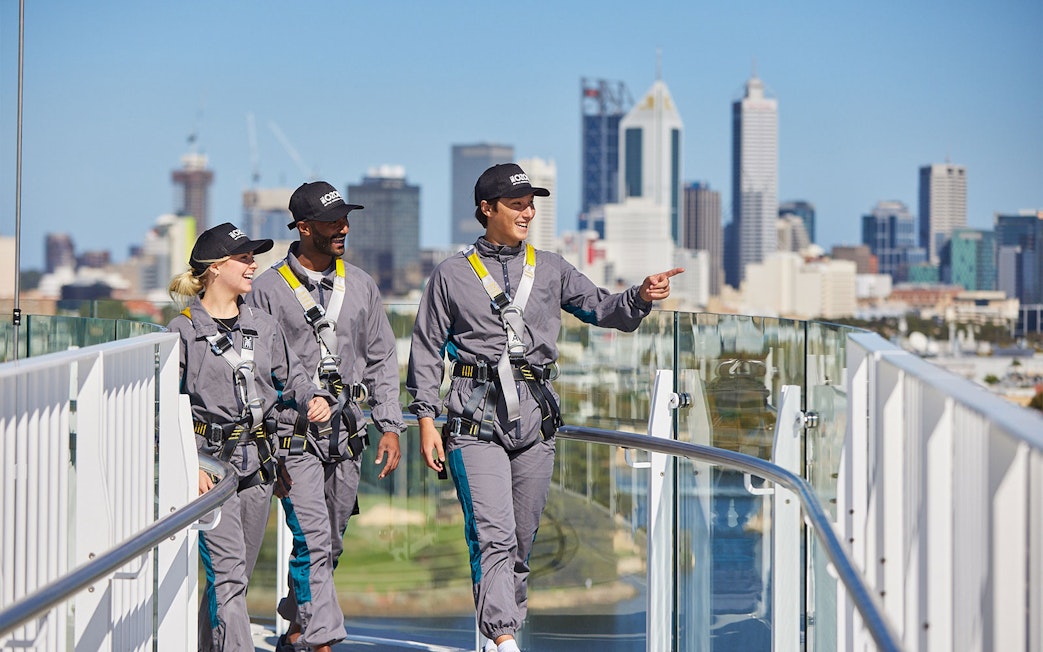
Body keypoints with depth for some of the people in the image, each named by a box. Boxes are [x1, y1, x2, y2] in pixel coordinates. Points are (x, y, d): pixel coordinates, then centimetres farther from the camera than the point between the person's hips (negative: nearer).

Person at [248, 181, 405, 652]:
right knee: (311, 542, -13)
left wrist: (390, 426, 7)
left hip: (346, 433, 5)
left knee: (330, 544, 11)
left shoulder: (360, 286, 11)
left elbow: (381, 361, 15)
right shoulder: (268, 289, -3)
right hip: (294, 433, -5)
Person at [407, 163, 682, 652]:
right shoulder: (452, 275, 6)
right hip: (476, 418, -4)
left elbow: (604, 309, 6)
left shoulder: (550, 270, 14)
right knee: (493, 535, -15)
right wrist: (427, 419, -2)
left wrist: (641, 297, -15)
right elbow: (426, 351, 6)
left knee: (522, 539, 7)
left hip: (535, 416, 4)